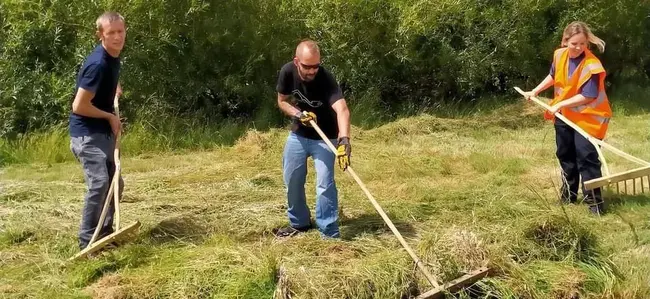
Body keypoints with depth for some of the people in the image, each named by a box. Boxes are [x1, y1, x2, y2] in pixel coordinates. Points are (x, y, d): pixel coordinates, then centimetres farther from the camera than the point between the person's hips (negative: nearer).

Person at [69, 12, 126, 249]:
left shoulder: (113, 58, 6)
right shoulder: (98, 64, -23)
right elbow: (79, 106, -22)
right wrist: (110, 116, -12)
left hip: (103, 132, 10)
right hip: (87, 133, -10)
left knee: (115, 183, 13)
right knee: (99, 182, -21)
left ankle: (105, 233, 26)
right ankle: (87, 241, -12)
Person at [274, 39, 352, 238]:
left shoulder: (326, 78, -31)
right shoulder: (288, 72, -18)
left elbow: (342, 110, -46)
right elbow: (282, 101, -2)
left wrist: (344, 140, -63)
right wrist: (298, 114, -23)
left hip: (325, 137, -4)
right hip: (298, 134, 4)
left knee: (324, 184, -13)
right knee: (292, 180, 12)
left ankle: (329, 233, -4)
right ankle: (299, 223, 32)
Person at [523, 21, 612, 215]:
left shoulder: (591, 65, -26)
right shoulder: (559, 55, -6)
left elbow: (587, 97, -25)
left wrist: (560, 104, -23)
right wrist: (535, 91, 11)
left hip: (587, 117, -7)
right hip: (565, 115, 7)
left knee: (586, 157, -14)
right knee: (565, 155, 16)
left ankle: (594, 201, -6)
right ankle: (568, 196, 31)